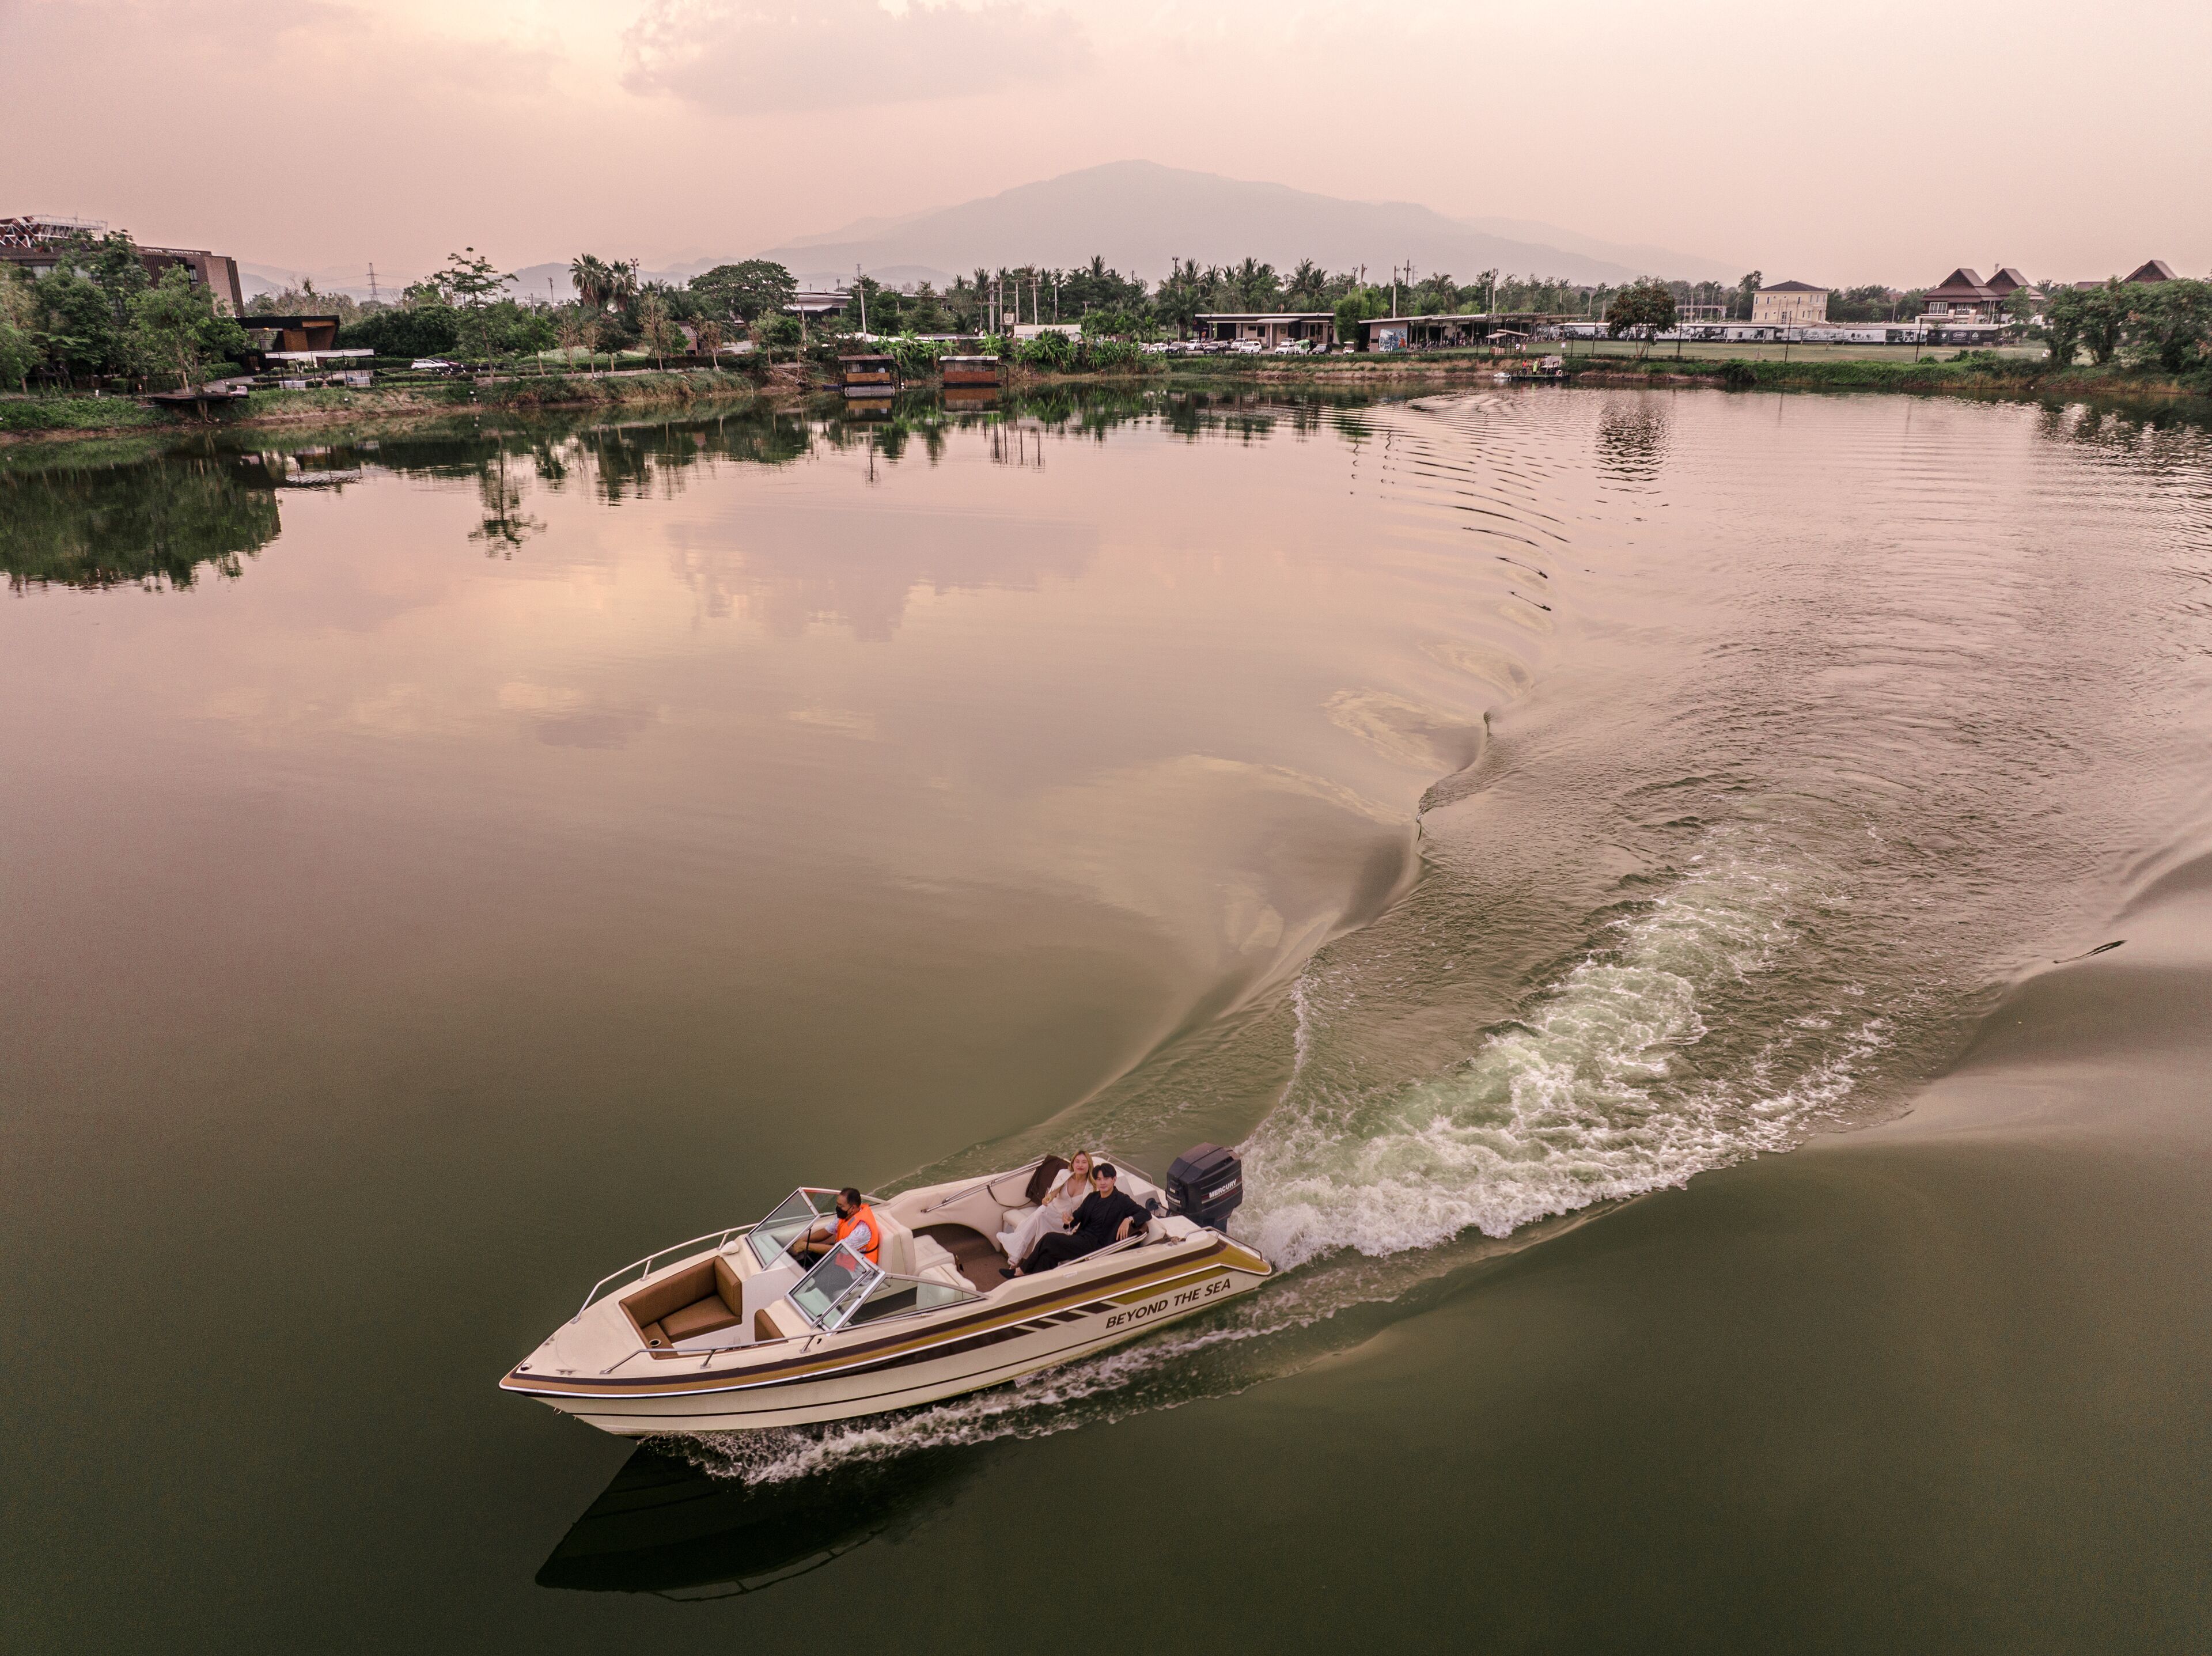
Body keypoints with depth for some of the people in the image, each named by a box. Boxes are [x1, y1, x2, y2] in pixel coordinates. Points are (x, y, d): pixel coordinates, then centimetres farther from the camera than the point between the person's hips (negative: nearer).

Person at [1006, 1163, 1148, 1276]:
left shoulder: (1122, 1201, -5)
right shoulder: (1092, 1197, 14)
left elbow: (1145, 1213, -8)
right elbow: (1078, 1216, 10)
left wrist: (1129, 1219, -27)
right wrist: (1070, 1219, -14)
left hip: (1096, 1245, -6)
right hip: (1081, 1236, 6)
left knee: (1048, 1240, -16)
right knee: (1047, 1255, -23)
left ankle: (1022, 1271, 2)